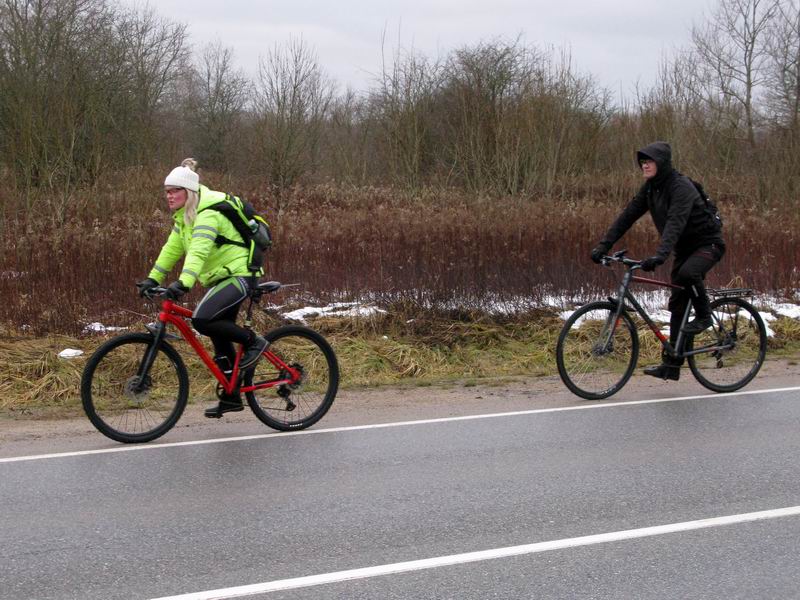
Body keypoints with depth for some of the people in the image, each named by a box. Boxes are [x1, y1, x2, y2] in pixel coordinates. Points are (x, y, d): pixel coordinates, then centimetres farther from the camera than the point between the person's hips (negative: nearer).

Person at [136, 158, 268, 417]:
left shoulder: (208, 214, -21)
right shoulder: (184, 217, 10)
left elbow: (199, 250, -35)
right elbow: (172, 248, 14)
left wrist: (183, 282, -46)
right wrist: (153, 279, 9)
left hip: (240, 275, -10)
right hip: (220, 277, 10)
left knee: (202, 320, -27)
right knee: (220, 338, 11)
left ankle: (253, 341, -7)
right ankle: (231, 397, 21)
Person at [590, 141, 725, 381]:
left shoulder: (681, 187, -25)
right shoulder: (650, 188, 0)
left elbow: (676, 222, -38)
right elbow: (628, 215, -3)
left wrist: (660, 255, -52)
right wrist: (603, 245, -12)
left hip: (708, 243, -8)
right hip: (685, 247, 8)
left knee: (687, 273, -37)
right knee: (677, 305, 5)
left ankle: (704, 316, -10)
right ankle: (671, 364, 9)